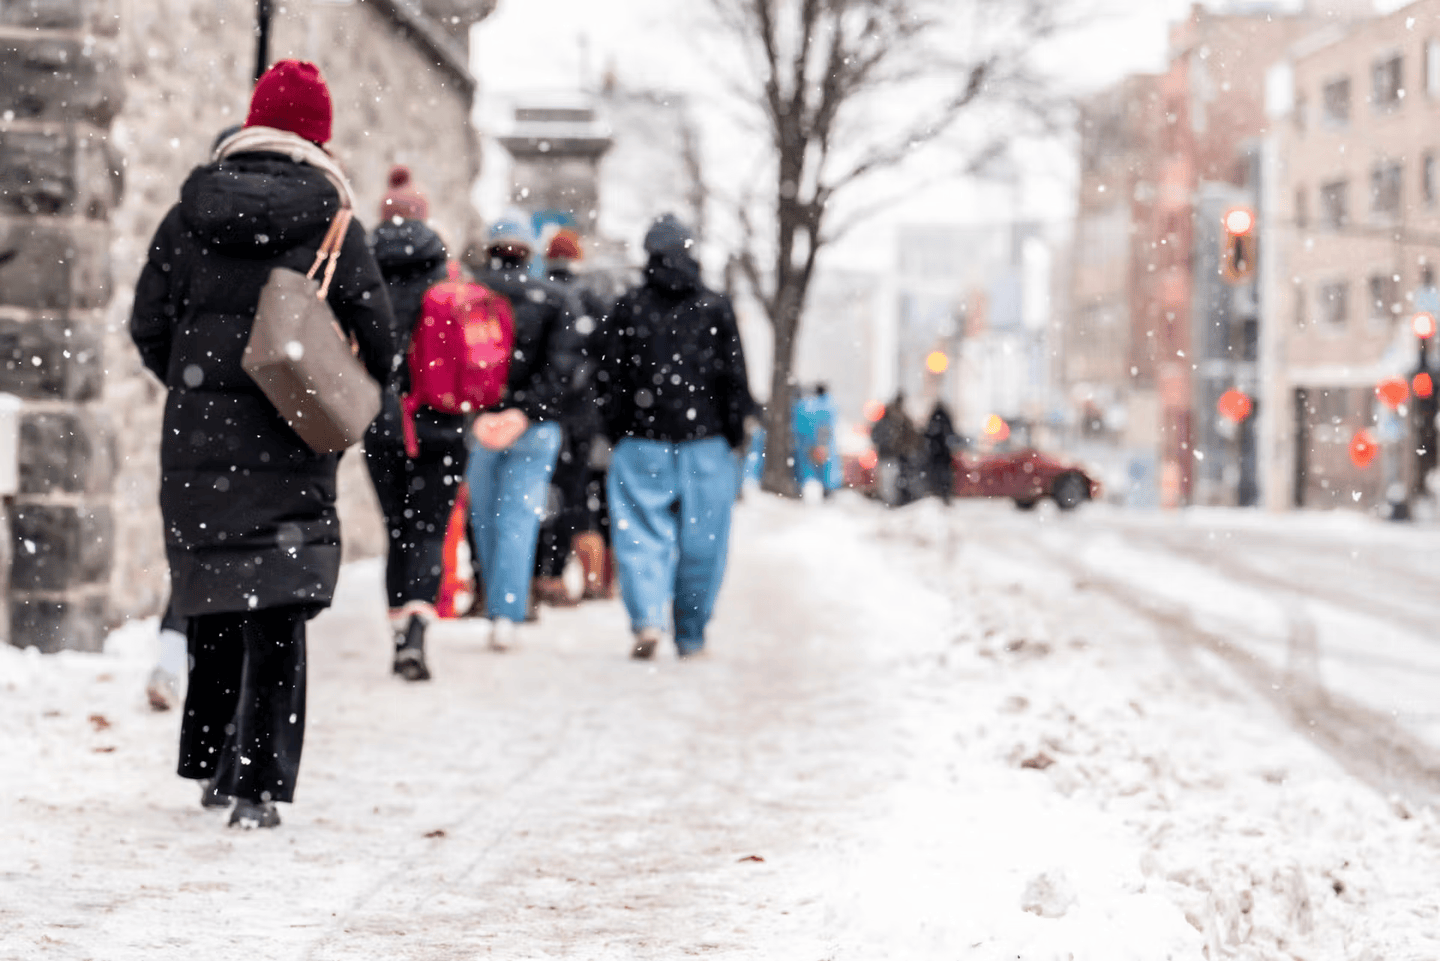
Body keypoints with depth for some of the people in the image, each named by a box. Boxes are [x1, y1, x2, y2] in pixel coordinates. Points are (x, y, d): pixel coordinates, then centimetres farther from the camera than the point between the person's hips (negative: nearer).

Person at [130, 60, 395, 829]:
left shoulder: (188, 214, 4)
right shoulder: (331, 222, -5)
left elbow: (148, 324, 5)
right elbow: (374, 333, -4)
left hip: (196, 438, 3)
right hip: (289, 447, -3)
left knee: (210, 601, 16)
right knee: (277, 611, -1)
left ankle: (211, 766, 25)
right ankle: (258, 783, -7)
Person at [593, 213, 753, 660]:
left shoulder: (627, 308, 3)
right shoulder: (716, 308, 3)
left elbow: (608, 376, 3)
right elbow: (734, 376, 1)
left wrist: (616, 432, 11)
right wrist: (735, 433, 9)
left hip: (641, 440, 0)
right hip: (706, 441, 0)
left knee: (641, 534, 1)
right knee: (701, 539, 8)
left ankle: (646, 617, -20)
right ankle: (691, 635, 12)